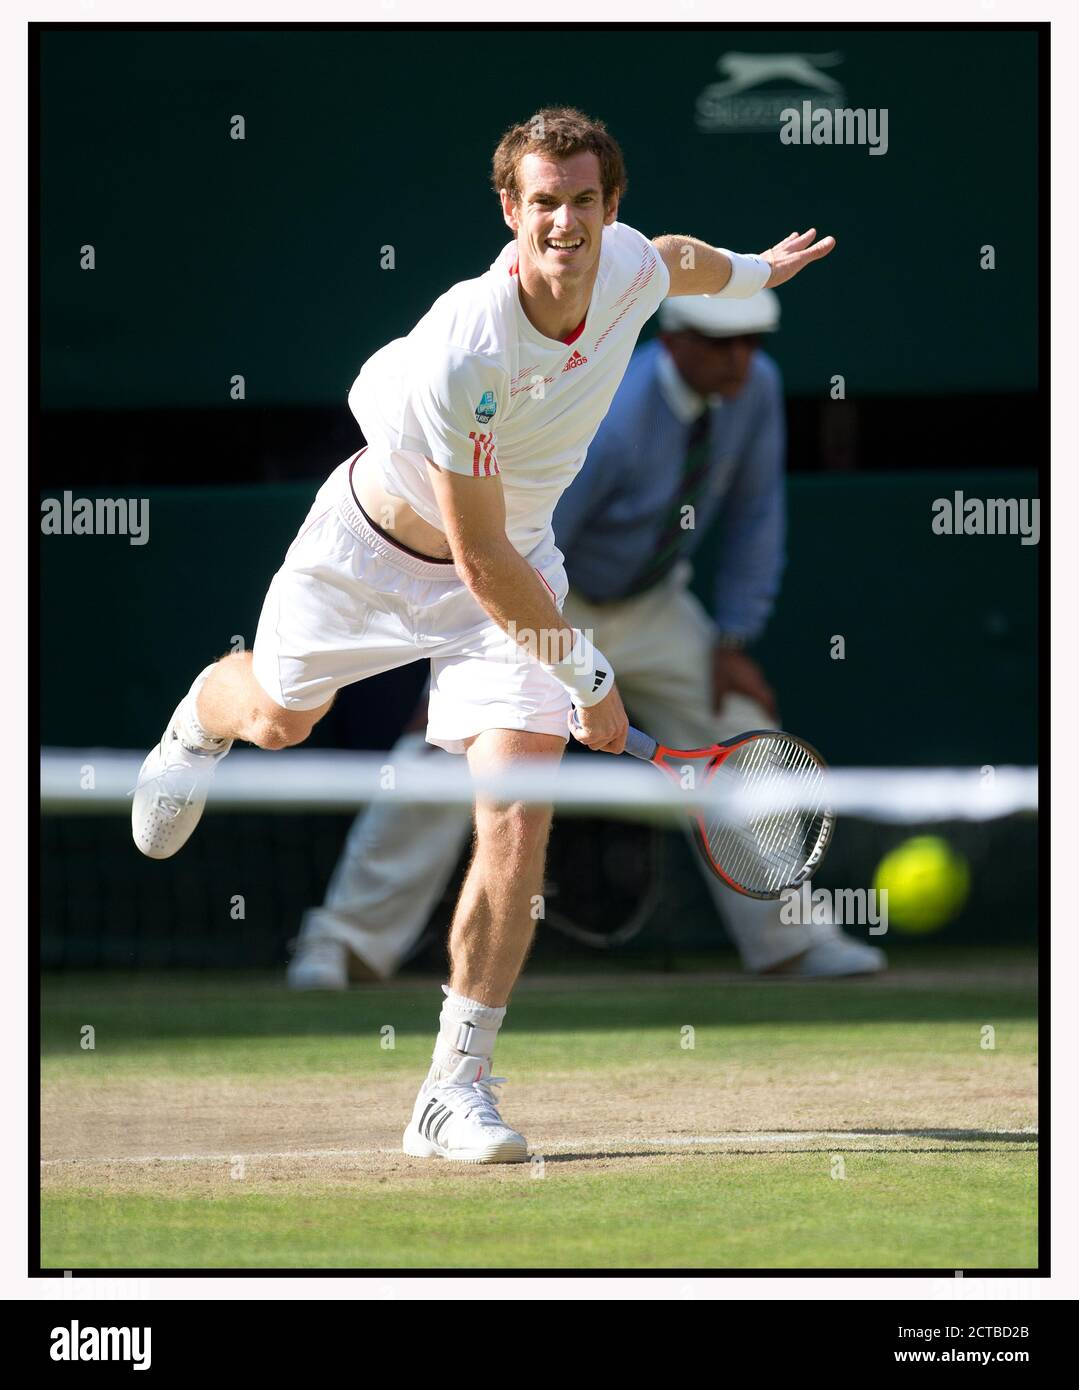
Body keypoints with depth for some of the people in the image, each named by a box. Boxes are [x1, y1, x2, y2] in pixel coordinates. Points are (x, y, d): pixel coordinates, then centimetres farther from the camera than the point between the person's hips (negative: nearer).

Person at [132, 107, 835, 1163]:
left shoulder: (631, 265, -20)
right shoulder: (464, 354, -38)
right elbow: (481, 560, -32)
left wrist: (755, 271, 30)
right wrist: (589, 677, -25)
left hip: (515, 567, 3)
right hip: (371, 548, -3)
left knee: (517, 822, -14)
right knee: (278, 719, 25)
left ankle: (456, 1088, -5)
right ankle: (201, 721, 66)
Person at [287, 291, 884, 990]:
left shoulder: (756, 387, -15)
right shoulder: (608, 423, -33)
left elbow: (754, 515, -1)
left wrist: (734, 643, -5)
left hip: (652, 605, 6)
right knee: (447, 760, -15)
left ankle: (791, 940, 11)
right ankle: (345, 943, -8)